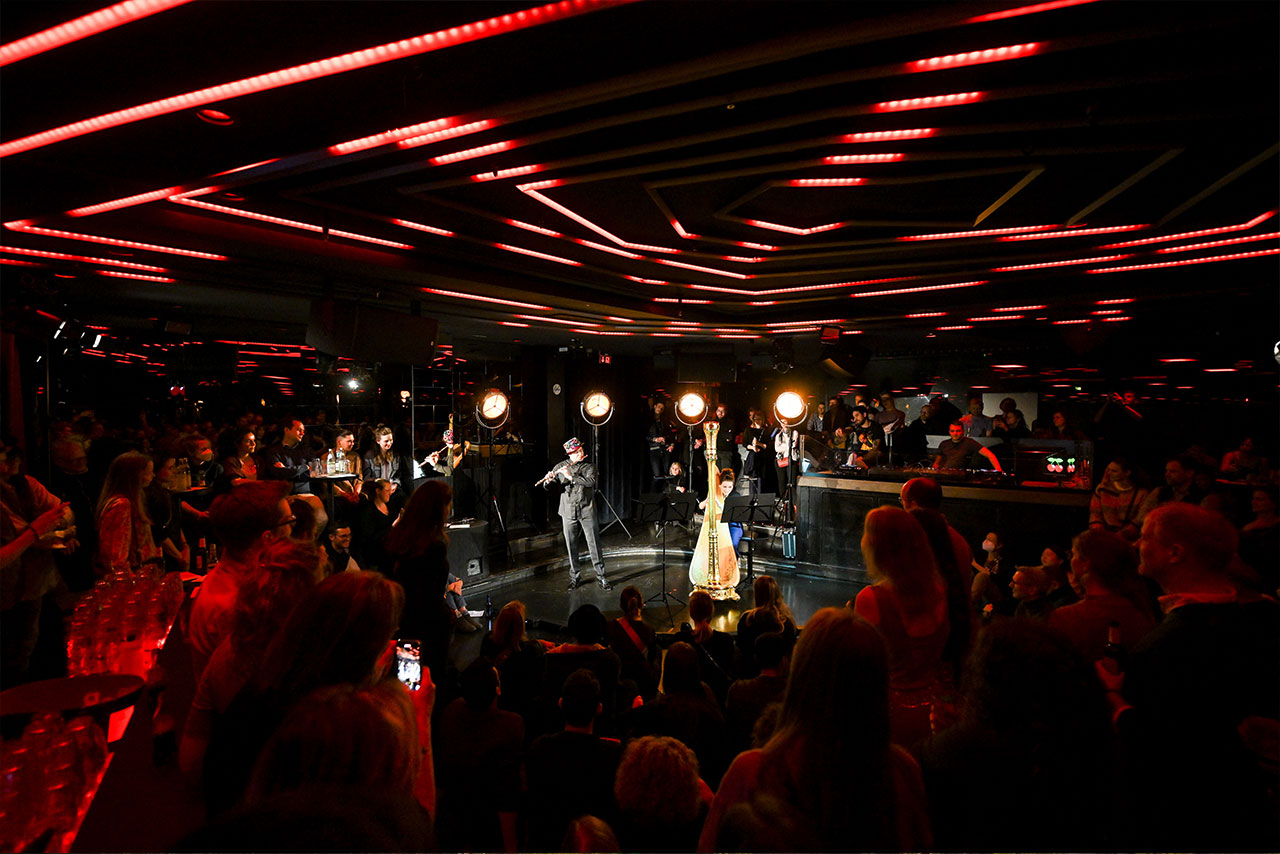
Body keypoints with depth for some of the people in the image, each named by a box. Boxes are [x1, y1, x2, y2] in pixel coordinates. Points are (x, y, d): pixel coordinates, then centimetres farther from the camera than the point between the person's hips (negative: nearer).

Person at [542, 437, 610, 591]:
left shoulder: (589, 466, 3)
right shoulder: (561, 467, 5)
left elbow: (590, 481, -16)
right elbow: (547, 485, 3)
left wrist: (571, 476, -23)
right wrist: (548, 481, -21)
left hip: (587, 511, -1)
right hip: (568, 512, 1)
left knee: (594, 545, -1)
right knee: (571, 547, 7)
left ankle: (601, 577, 8)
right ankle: (575, 577, 20)